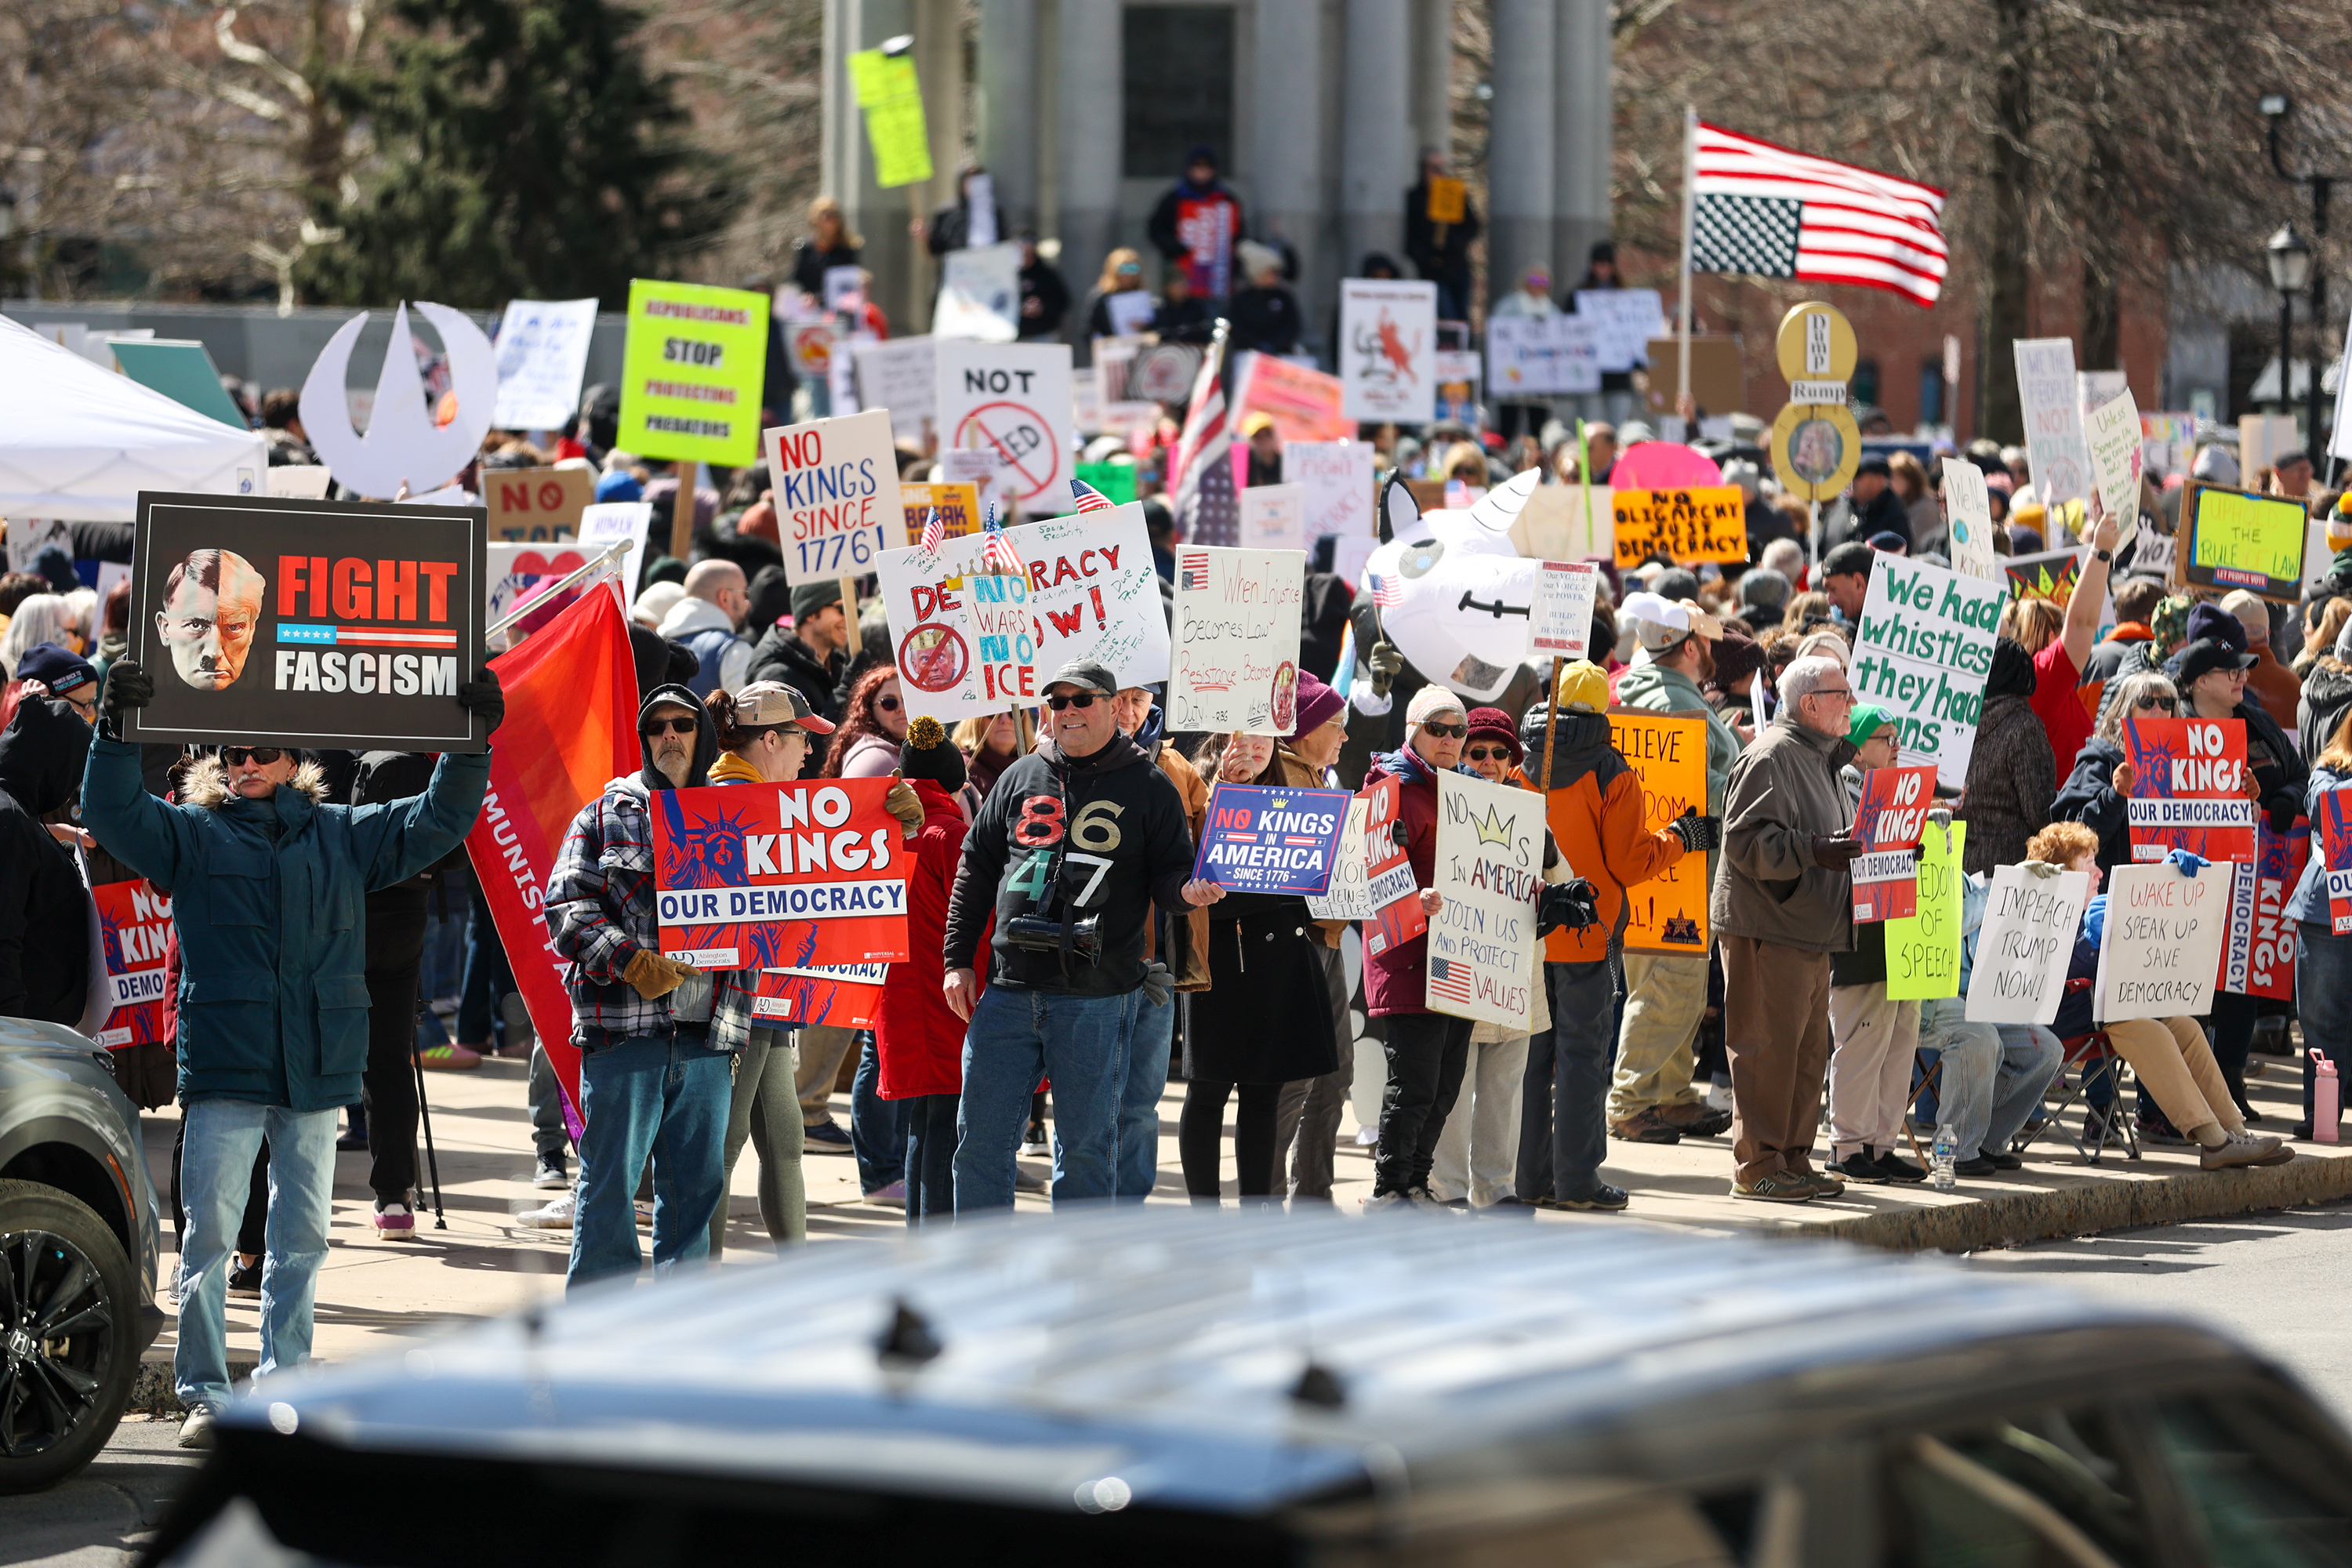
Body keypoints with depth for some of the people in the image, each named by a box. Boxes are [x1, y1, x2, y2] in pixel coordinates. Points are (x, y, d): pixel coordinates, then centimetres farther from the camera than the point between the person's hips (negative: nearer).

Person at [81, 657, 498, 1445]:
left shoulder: (343, 836, 13)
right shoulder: (192, 834, 5)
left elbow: (435, 821, 14)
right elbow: (113, 812, -7)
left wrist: (470, 743, 2)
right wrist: (116, 730, -22)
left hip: (317, 1070, 3)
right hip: (224, 1068, -3)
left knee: (301, 1240, 10)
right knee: (209, 1235, -6)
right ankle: (205, 1394, -1)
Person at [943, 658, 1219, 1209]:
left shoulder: (1146, 786, 5)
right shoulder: (1022, 778, 13)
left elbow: (1170, 873, 5)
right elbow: (975, 870, 16)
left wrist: (1187, 891, -20)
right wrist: (958, 960, 10)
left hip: (1097, 1001, -3)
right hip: (1010, 991, 3)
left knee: (1085, 1144, 2)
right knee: (979, 1138, 2)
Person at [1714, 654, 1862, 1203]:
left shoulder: (1821, 756, 19)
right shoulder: (1770, 756, -13)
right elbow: (1747, 839, -22)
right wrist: (1814, 851, -29)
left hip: (1811, 931, 10)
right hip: (1766, 929, -10)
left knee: (1808, 1050, 12)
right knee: (1768, 1048, -8)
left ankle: (1793, 1161, 19)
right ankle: (1756, 1166, -4)